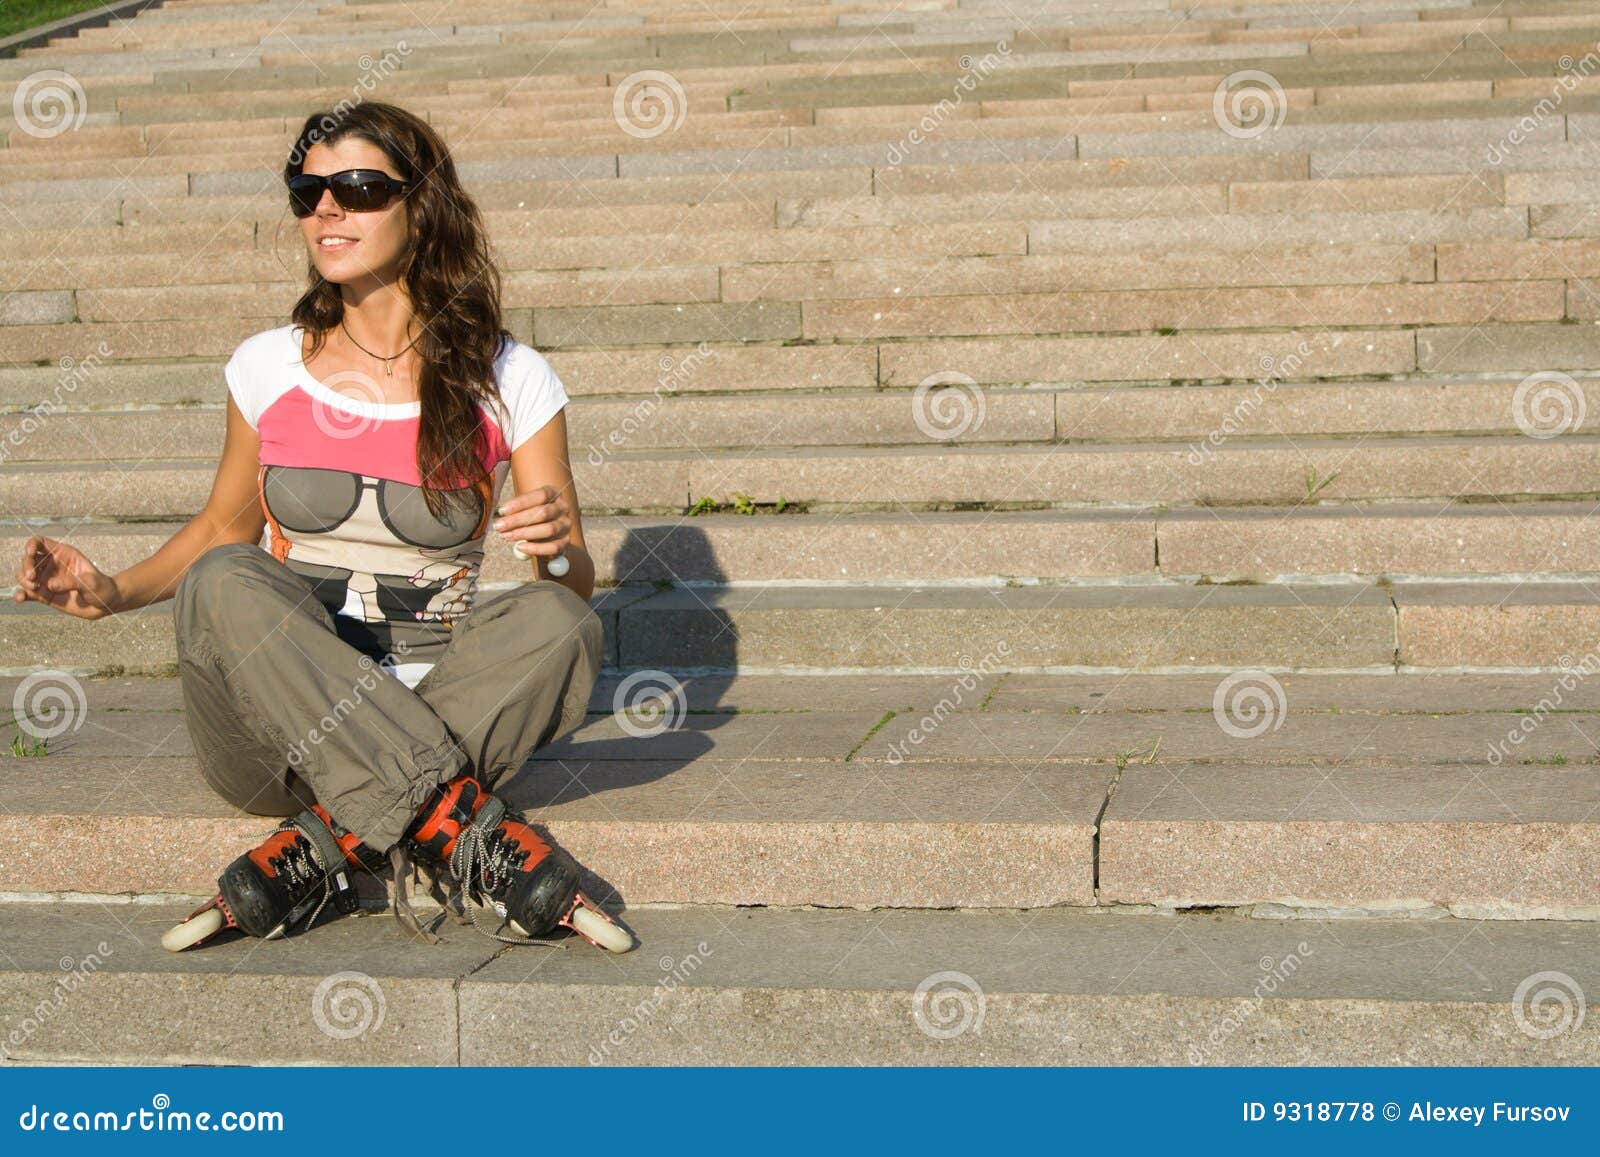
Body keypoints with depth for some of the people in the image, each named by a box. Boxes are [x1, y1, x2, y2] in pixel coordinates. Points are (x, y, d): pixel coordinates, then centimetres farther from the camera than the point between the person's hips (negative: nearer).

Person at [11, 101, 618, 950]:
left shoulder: (509, 382, 0)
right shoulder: (266, 367, 5)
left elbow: (575, 586, 3)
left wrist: (558, 552, -21)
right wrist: (114, 592, 3)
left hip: (435, 717, -1)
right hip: (275, 728, 1)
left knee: (558, 624, -29)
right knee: (223, 584, -30)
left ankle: (324, 848, -25)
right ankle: (474, 834, -33)